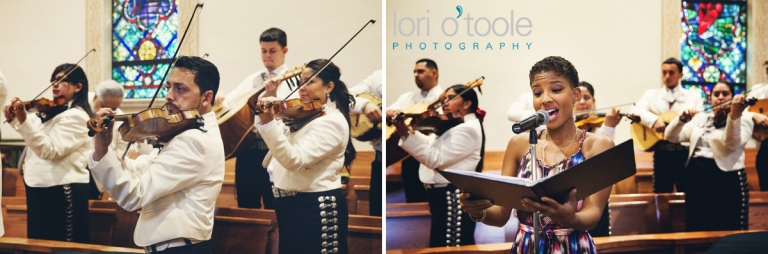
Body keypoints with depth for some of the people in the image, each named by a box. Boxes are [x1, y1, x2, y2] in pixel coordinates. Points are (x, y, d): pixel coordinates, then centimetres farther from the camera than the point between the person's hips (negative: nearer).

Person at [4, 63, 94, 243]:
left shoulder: (76, 116, -14)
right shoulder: (52, 112, 16)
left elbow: (50, 150, -25)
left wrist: (24, 121, -33)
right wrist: (14, 119, 4)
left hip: (61, 191, -10)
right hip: (41, 187, 10)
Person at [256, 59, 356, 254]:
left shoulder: (332, 122, -17)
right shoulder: (305, 114, 13)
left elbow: (295, 160, -29)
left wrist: (268, 123, -38)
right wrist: (265, 114, -1)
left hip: (316, 208, -9)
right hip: (290, 203, 10)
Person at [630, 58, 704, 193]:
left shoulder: (694, 96, 10)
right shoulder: (651, 94, 12)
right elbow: (635, 111, -5)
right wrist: (654, 120, -22)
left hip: (686, 152, 0)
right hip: (662, 153, 1)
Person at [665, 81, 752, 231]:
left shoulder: (743, 118, 1)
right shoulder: (700, 119, 17)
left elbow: (733, 143, -20)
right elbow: (671, 137, 13)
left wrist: (734, 115, -38)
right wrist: (682, 119, -7)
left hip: (726, 178, -5)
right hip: (696, 176, 5)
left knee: (729, 232, -6)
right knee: (696, 229, 11)